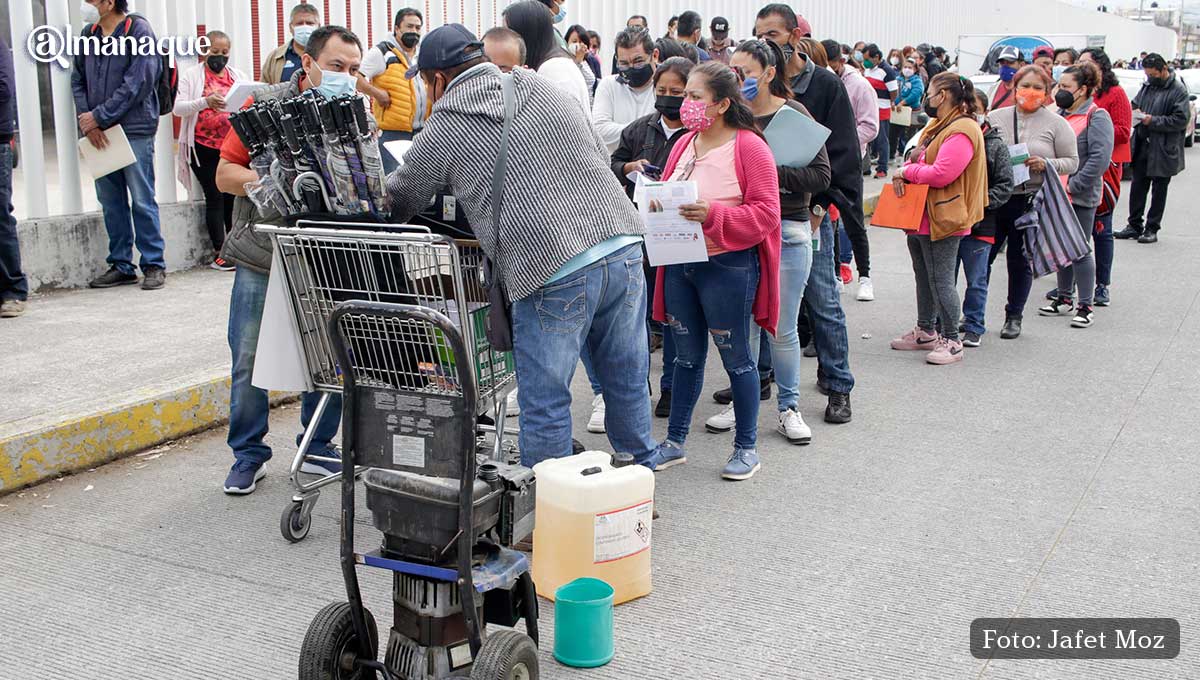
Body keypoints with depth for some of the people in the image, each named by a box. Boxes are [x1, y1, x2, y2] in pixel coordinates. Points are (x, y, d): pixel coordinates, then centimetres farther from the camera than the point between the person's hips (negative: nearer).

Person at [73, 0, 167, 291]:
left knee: (142, 201, -2)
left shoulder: (139, 31, -7)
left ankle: (154, 265, 7)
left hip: (134, 130, -6)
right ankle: (121, 265, 18)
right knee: (110, 201, 9)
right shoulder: (88, 34, 11)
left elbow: (137, 84, -14)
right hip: (98, 133, 6)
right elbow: (77, 80, 13)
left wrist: (99, 116, -13)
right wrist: (87, 118, -3)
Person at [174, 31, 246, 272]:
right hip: (204, 148, -3)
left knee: (233, 196, 3)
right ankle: (219, 252, -2)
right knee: (215, 197, -5)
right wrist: (204, 102, -21)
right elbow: (178, 108, -4)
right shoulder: (192, 76, 4)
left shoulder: (238, 76, 15)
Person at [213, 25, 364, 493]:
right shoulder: (265, 105, -2)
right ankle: (249, 455, 17)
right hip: (262, 256, -1)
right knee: (249, 360, 2)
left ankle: (318, 450, 21)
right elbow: (225, 175, -3)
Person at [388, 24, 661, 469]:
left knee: (545, 403, 6)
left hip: (552, 270, -6)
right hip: (623, 246, 6)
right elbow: (602, 157, 20)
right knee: (628, 382, 19)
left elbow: (400, 202, 18)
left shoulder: (444, 129, 4)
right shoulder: (546, 89, 16)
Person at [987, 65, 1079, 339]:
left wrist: (1046, 164, -15)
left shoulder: (1056, 124, 1)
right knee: (983, 255, 4)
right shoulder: (995, 117, 7)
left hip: (1031, 201, -2)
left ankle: (1014, 317, 21)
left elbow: (1072, 161, 3)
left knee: (1020, 260, 6)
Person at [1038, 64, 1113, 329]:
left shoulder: (1097, 117, -12)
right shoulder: (1060, 114, 11)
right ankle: (1064, 299, 27)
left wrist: (1073, 185, -20)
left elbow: (1100, 158, -21)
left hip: (1081, 197, -7)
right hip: (1057, 194, 7)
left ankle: (1085, 307, 5)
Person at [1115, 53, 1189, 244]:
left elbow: (1181, 120, -16)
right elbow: (1135, 103, 23)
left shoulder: (1178, 90, -11)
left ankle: (1152, 228, 11)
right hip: (1142, 145, 6)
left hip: (1163, 150, -6)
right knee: (1138, 186, 10)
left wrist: (1153, 120, -21)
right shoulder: (1147, 86, 10)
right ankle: (1135, 225, 19)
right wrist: (1135, 112, 0)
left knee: (1159, 190, 5)